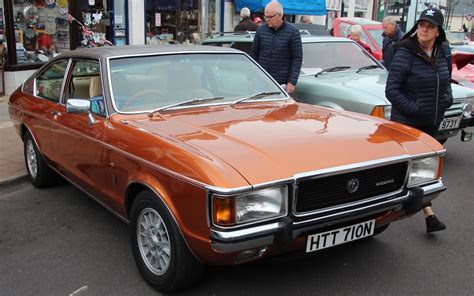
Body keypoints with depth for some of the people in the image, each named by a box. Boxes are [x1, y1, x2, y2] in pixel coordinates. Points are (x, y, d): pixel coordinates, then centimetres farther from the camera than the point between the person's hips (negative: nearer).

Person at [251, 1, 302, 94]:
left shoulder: (292, 32, -3)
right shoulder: (261, 30, 5)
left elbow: (297, 58, -4)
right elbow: (254, 53, 13)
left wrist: (292, 82, -10)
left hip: (282, 83, -3)